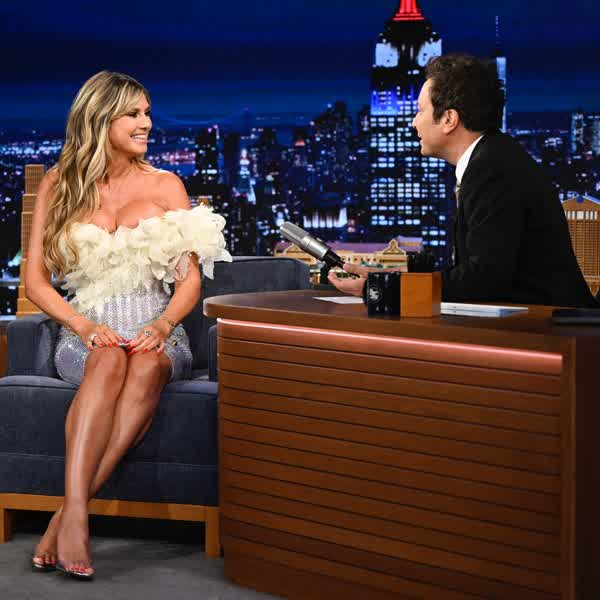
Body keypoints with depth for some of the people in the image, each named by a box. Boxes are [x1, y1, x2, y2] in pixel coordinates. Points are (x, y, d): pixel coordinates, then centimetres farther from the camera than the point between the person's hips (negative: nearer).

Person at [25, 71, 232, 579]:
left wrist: (162, 325, -14)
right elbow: (35, 278, 7)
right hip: (86, 333, 0)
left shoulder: (165, 186, 13)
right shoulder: (59, 185, 11)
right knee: (110, 359, -38)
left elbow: (191, 278, 8)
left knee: (148, 363, -37)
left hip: (156, 332, 1)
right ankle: (76, 516, -51)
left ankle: (68, 516, -42)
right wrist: (83, 326, -12)